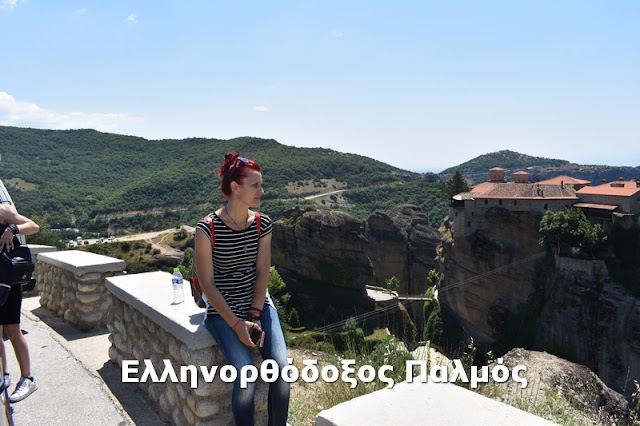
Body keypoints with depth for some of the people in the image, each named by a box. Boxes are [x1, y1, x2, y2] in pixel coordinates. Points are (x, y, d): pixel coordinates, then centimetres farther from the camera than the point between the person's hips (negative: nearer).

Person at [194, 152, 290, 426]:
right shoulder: (207, 229, -13)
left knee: (281, 368, -15)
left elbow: (262, 272, 0)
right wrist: (237, 324, -15)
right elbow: (207, 284, -12)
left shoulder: (263, 224, 0)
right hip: (222, 310, -4)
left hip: (259, 304, 4)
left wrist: (255, 316, -10)